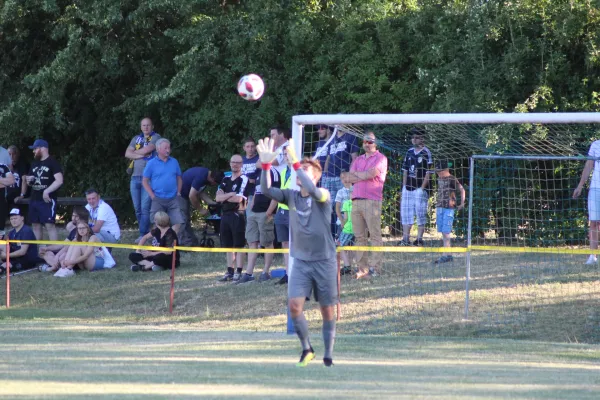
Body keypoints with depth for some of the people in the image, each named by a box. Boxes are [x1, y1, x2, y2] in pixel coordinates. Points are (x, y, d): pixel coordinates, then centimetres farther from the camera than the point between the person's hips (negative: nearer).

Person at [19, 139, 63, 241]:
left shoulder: (52, 163, -6)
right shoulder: (34, 164, 17)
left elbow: (59, 180, -16)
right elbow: (28, 182, 27)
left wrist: (47, 191, -24)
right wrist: (28, 181, 2)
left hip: (47, 199, -8)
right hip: (34, 199, 8)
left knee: (49, 225, -13)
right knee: (35, 225, 9)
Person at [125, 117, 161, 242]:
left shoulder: (156, 138, 2)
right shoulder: (136, 139, 18)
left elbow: (147, 150, -12)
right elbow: (127, 153, 7)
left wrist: (135, 153, 4)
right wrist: (140, 155, -7)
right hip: (135, 177, 6)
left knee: (145, 208, -11)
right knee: (137, 208, 5)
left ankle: (143, 235, -10)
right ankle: (146, 231, 14)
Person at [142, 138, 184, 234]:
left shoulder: (174, 162, 8)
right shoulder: (151, 163, -2)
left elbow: (179, 178, 16)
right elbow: (145, 181, 0)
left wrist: (178, 192, 4)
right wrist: (152, 196, -7)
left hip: (173, 199, 2)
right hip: (158, 200, -2)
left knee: (178, 222, -8)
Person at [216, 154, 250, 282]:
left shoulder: (243, 179, -6)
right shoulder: (226, 180, 15)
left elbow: (239, 198, -16)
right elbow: (218, 197, 4)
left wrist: (224, 197, -1)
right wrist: (231, 194, -11)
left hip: (237, 215, -7)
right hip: (225, 214, 7)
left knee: (239, 245, -4)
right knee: (228, 245, 10)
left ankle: (238, 272, -3)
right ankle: (229, 272, 16)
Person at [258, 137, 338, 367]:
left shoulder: (323, 196, -8)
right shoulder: (291, 196, 5)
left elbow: (312, 191, -31)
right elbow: (266, 190, -8)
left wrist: (295, 164, -33)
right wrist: (266, 165, -22)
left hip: (324, 261, -3)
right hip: (301, 261, 3)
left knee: (327, 311, 2)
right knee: (294, 305, -13)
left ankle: (328, 356, 13)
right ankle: (306, 350, 5)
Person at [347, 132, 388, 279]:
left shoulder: (380, 158, 3)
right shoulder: (358, 160, 23)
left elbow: (371, 173, -11)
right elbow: (349, 178, 11)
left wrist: (357, 174, 5)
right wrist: (365, 176, -3)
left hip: (372, 200, -6)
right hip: (356, 200, 6)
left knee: (375, 236, -8)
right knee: (359, 237, 4)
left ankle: (374, 267, -10)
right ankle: (362, 268, 5)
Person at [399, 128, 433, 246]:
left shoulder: (426, 153, -6)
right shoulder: (409, 152, 13)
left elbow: (428, 172, -9)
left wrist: (422, 188, -14)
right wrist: (404, 186, 10)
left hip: (420, 188, -7)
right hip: (408, 187, 7)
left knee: (420, 214, -4)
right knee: (405, 213, 6)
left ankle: (419, 239, -1)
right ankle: (405, 239, 10)